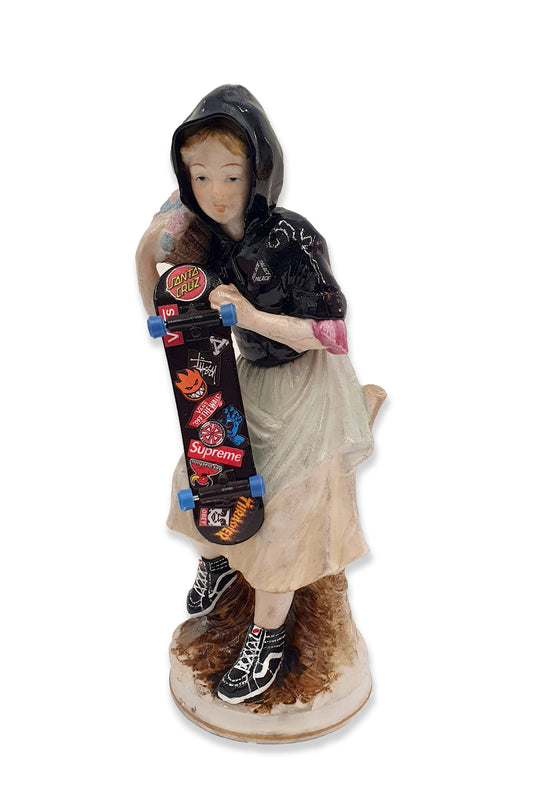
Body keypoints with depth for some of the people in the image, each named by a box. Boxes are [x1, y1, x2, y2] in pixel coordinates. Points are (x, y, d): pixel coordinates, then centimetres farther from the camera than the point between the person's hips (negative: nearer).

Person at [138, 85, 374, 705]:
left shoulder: (293, 238, -25)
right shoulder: (207, 234, -6)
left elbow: (334, 336, -22)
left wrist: (253, 316, -30)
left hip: (306, 385, -6)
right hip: (249, 377, 7)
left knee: (283, 509, 0)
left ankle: (266, 637, 21)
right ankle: (217, 561, 47)